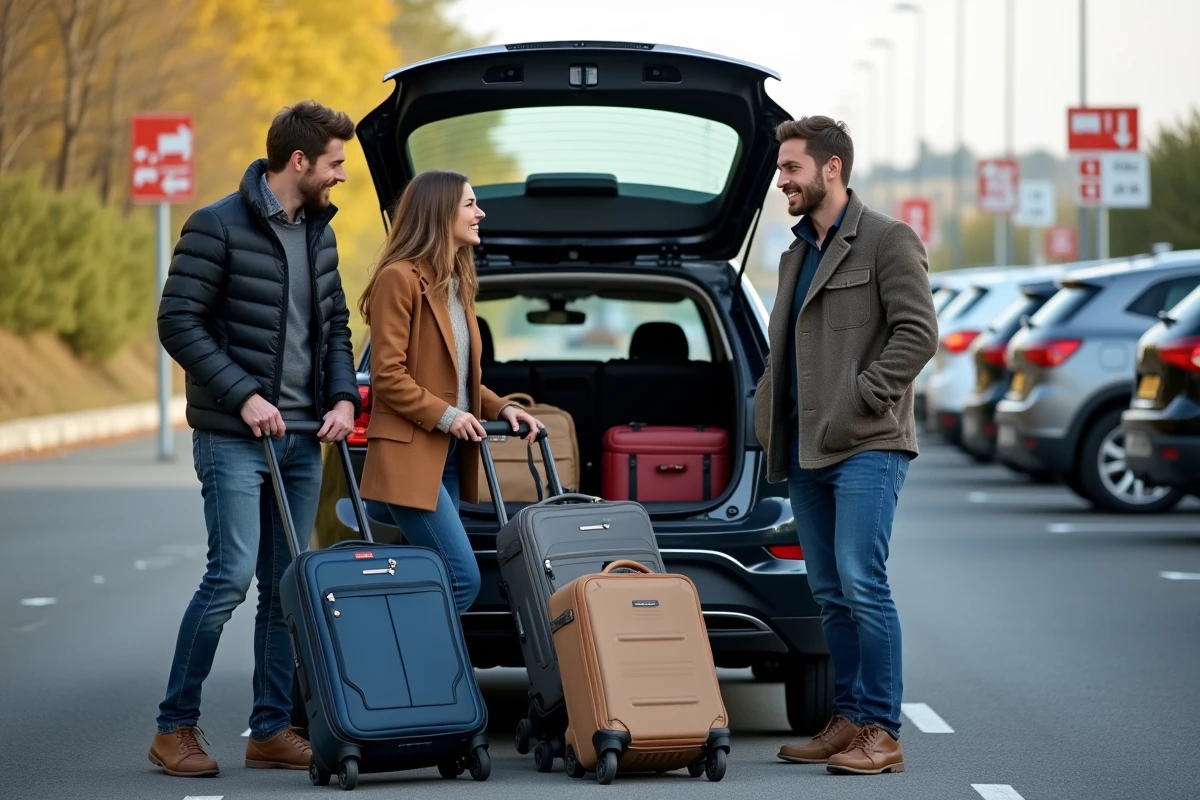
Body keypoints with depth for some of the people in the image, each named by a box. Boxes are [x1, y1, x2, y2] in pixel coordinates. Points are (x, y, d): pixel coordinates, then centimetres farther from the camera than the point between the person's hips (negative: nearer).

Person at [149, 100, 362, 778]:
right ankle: (176, 727, -1)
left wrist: (344, 398, 2)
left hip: (302, 440, 7)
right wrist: (244, 396, -17)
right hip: (234, 438, -7)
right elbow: (178, 321, -12)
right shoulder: (219, 227, -10)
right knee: (233, 576, -12)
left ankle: (273, 729, 13)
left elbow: (335, 326, 19)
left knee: (285, 586, 7)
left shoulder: (318, 232, 13)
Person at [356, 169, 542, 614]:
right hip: (409, 456, -9)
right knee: (463, 580, -15)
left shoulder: (457, 282, 17)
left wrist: (499, 408, 10)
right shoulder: (399, 278, -11)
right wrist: (444, 415, -18)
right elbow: (387, 376, -15)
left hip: (450, 455, 9)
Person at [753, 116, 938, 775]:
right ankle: (848, 722, 15)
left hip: (866, 448, -8)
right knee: (830, 594, 9)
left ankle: (881, 732, -9)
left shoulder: (887, 241, -4)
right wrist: (768, 413, 13)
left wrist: (860, 397, -16)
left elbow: (918, 332, -12)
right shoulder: (796, 255, 21)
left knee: (861, 583, -13)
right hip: (805, 450, 8)